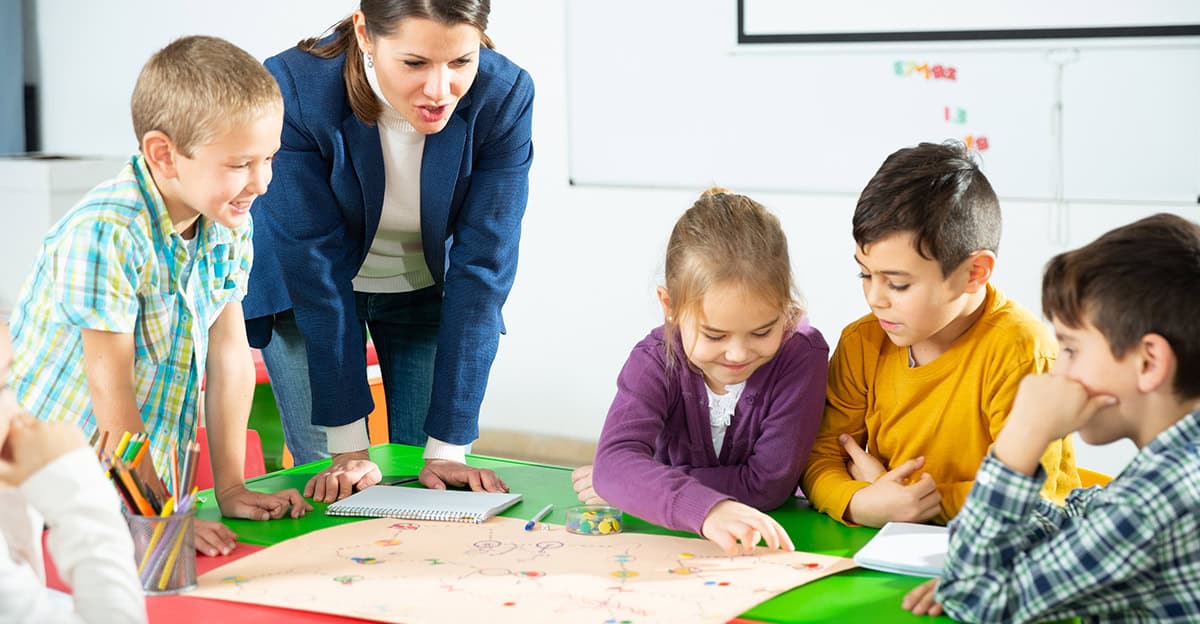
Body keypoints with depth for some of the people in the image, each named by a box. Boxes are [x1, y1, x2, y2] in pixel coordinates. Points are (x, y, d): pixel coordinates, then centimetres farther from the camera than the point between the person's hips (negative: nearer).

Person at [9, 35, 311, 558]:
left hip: (153, 474, 6)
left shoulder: (231, 223, 2)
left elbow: (230, 356, 6)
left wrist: (231, 487, 3)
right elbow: (111, 390, -22)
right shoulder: (104, 234, -22)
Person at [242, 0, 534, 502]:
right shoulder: (295, 90, -32)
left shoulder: (504, 98, -28)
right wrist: (349, 445, -26)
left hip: (427, 286, 1)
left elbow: (482, 267, -24)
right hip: (304, 291, -1)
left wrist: (448, 448, -25)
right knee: (329, 485, -4)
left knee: (434, 481, -1)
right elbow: (315, 262, -27)